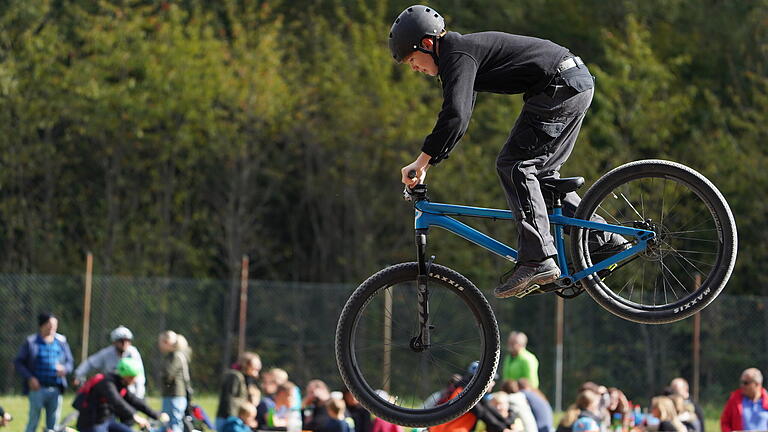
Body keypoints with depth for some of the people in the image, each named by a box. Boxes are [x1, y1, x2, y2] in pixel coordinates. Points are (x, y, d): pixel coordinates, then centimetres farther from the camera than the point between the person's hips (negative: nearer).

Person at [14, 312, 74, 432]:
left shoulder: (61, 341, 10)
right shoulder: (31, 342, -1)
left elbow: (70, 361, 15)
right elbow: (18, 363, 0)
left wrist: (65, 369, -9)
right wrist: (29, 378, -14)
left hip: (56, 389, 4)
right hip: (38, 388, -4)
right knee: (33, 420, -5)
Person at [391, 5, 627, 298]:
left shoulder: (458, 55, -13)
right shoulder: (462, 51, 19)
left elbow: (455, 116, -26)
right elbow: (456, 117, 27)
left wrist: (421, 161, -23)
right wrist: (425, 166, 22)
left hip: (561, 85, -11)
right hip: (579, 81, 11)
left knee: (514, 166, -11)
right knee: (541, 173, 15)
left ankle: (537, 260, -18)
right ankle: (605, 240, 15)